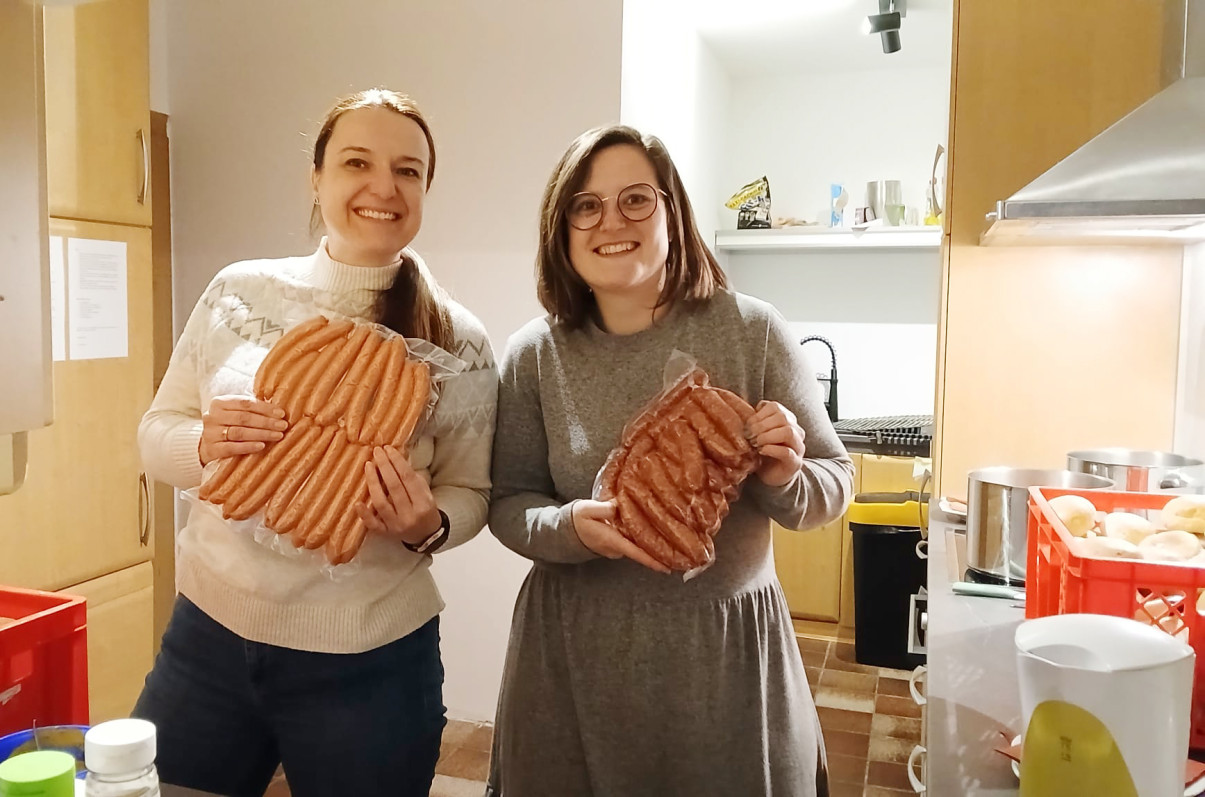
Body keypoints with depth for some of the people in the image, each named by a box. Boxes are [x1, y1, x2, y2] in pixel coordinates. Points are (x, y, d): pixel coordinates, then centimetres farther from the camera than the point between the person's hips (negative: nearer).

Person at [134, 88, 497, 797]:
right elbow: (155, 436, 6)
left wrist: (427, 526, -21)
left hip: (368, 668, -2)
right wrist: (204, 443, -16)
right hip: (207, 638, 3)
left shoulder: (456, 339, -8)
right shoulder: (239, 292, -2)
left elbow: (470, 493, 1)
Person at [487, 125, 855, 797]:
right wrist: (569, 528, -19)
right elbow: (508, 504, 1)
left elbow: (835, 483, 0)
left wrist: (784, 481, -21)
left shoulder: (752, 331, -8)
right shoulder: (534, 355, -4)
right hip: (574, 651, 1)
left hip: (729, 648, 0)